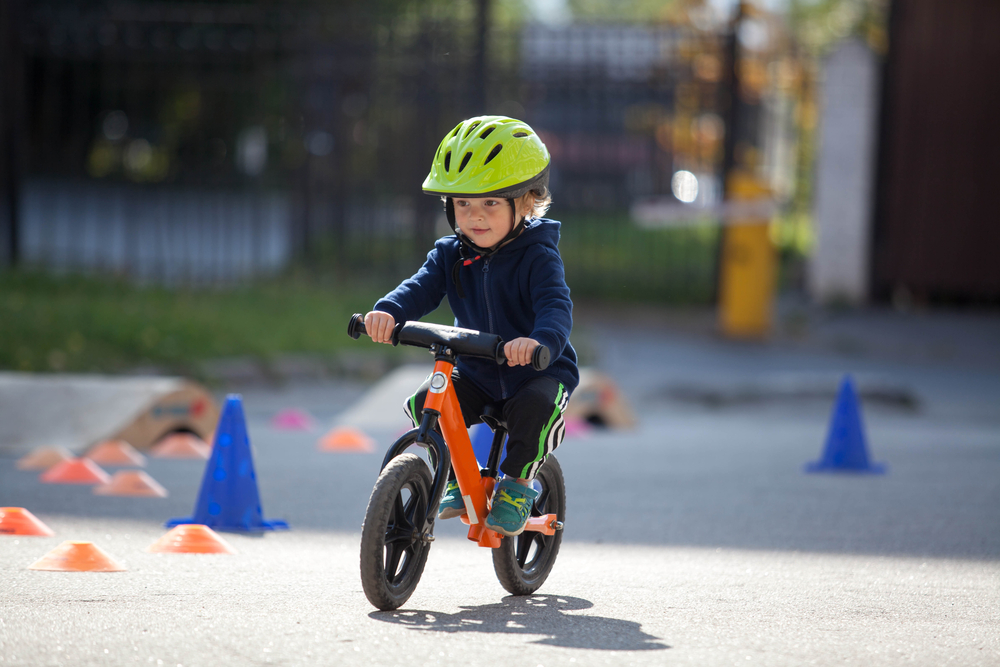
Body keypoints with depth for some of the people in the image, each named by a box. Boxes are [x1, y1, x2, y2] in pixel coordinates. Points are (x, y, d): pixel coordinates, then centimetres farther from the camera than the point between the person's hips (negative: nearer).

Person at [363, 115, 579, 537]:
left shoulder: (537, 257, -18)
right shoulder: (451, 255, -1)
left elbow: (556, 306, -34)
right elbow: (421, 288, -17)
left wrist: (540, 340, -58)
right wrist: (388, 311, -41)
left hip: (540, 372, -5)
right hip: (475, 375, 5)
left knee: (533, 407, -35)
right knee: (425, 403, -18)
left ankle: (518, 483, -9)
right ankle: (455, 477, 5)